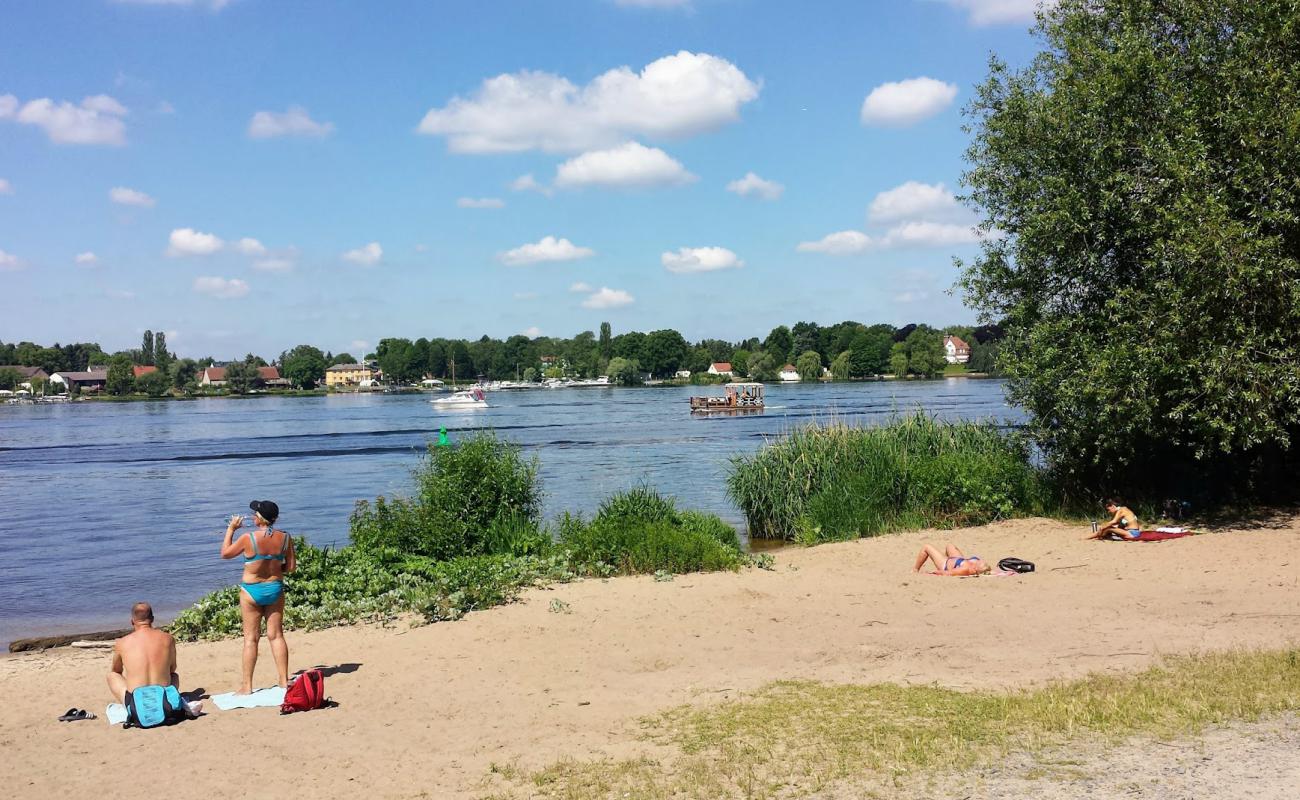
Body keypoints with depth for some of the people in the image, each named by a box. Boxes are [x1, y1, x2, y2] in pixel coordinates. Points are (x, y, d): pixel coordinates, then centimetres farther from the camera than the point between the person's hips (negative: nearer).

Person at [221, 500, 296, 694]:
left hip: (252, 591, -3)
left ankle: (247, 685, 10)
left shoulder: (249, 538, -18)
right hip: (275, 589, 3)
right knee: (276, 635, 11)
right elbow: (291, 567, -2)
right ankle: (284, 680, 13)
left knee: (251, 638, 5)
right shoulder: (285, 538, -7)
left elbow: (225, 553, -2)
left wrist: (231, 529, 8)